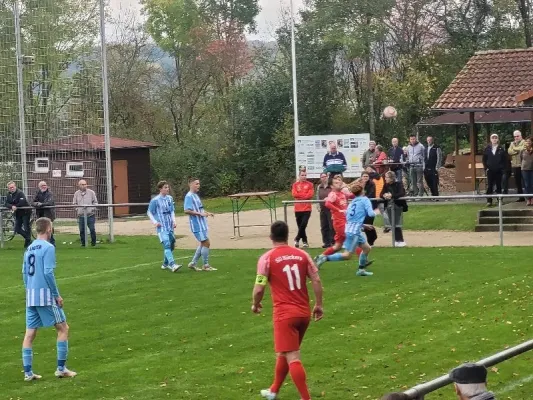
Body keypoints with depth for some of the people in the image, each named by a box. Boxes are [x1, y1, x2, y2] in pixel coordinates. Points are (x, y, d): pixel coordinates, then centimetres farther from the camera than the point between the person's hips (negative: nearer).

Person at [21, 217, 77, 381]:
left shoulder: (29, 248, 11)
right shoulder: (48, 247, -10)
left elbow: (25, 273, 14)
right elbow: (48, 273, -16)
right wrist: (57, 295, -10)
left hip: (30, 295, 7)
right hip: (45, 295, -7)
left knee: (30, 333, 7)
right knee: (63, 328, 5)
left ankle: (28, 372, 6)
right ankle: (61, 368, 3)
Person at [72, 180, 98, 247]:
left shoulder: (91, 192, 4)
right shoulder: (76, 193, 9)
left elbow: (95, 202, 8)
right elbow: (74, 203, 13)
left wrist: (93, 208, -7)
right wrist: (77, 208, -3)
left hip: (90, 214, -2)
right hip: (81, 215, 2)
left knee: (92, 229, -3)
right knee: (82, 230, 2)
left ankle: (93, 242, 12)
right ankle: (83, 243, 14)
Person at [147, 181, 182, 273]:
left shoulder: (170, 198, 9)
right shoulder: (155, 200, -8)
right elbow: (149, 212, 1)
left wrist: (174, 221, 7)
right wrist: (155, 222, -11)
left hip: (170, 226, 7)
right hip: (161, 227, -7)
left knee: (171, 245, 11)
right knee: (166, 244, -19)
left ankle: (165, 264, 29)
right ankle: (173, 265, -29)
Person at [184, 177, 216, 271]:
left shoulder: (196, 195, 16)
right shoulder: (189, 196, -14)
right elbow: (187, 210, -22)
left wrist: (207, 213, 14)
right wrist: (200, 213, -23)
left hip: (202, 224, 10)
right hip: (197, 224, -10)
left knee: (202, 244, 13)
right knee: (206, 243, -7)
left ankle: (193, 263, 19)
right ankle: (206, 265, 2)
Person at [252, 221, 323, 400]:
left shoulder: (267, 258, -7)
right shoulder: (302, 254, 5)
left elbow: (259, 289, -10)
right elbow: (316, 280, 1)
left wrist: (255, 305, 9)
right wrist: (318, 305, 10)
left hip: (284, 314, -6)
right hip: (304, 312, 6)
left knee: (292, 358, -4)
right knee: (285, 353, 22)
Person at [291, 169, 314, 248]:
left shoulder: (309, 184, 3)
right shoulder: (295, 184, 7)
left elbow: (310, 194, -8)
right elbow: (294, 194, -6)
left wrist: (300, 195, -8)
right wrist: (305, 195, -9)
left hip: (307, 208, -2)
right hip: (298, 208, 2)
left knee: (303, 225, -13)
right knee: (300, 226, 5)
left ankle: (297, 239, 2)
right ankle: (305, 241, 15)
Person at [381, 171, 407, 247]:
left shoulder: (398, 184, -7)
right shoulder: (386, 185, 9)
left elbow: (402, 194, -19)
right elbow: (381, 194, 5)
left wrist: (391, 195, -27)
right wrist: (384, 195, -19)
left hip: (397, 206, -6)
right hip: (389, 206, 6)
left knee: (397, 224, -10)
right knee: (392, 224, 6)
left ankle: (401, 241, -5)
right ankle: (397, 240, 14)